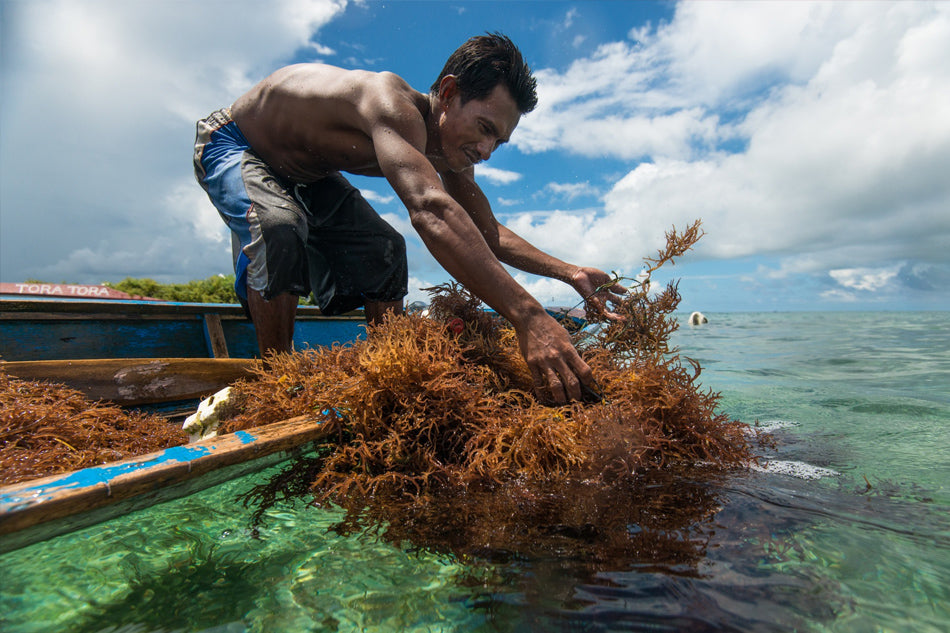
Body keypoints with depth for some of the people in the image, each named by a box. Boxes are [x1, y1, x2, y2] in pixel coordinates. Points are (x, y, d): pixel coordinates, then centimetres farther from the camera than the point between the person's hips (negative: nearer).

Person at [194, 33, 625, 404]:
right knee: (278, 228, -36)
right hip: (230, 145, -7)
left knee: (383, 251, -2)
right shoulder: (393, 104, -41)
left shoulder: (448, 154, -14)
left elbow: (487, 233, -6)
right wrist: (527, 316, -66)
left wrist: (566, 272, -17)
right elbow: (429, 210, -59)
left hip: (304, 170, 7)